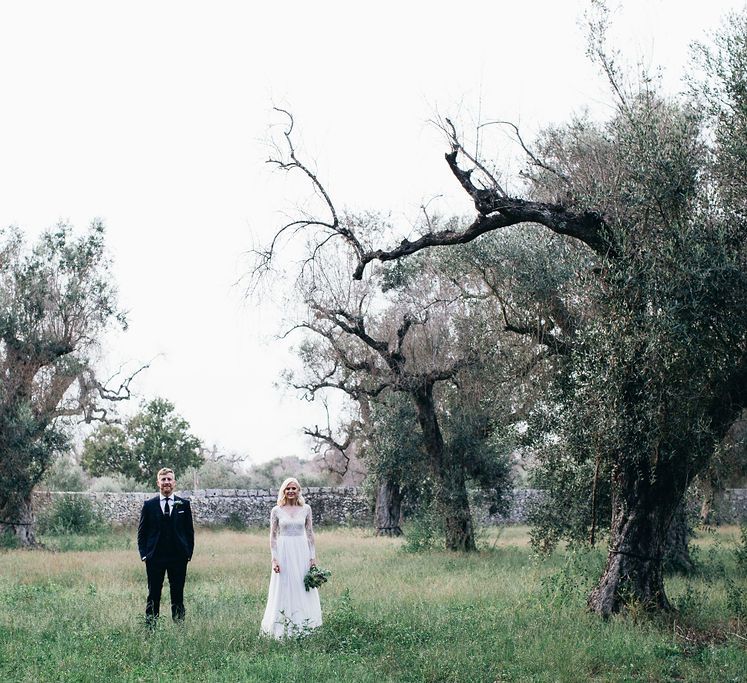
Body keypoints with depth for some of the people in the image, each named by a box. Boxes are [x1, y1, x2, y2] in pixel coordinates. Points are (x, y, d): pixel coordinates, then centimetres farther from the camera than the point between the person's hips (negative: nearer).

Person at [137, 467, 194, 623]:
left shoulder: (184, 504, 5)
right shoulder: (149, 505, 4)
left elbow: (190, 531, 8)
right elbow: (142, 532, 6)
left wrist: (188, 553, 0)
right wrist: (144, 554, -3)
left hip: (178, 557, 1)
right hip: (155, 558, 0)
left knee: (178, 596, 5)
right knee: (153, 595, 3)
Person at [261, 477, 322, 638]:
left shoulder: (306, 509, 4)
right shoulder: (277, 511, 0)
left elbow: (310, 533, 8)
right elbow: (273, 536, 1)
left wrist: (313, 556, 3)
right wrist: (274, 559, -6)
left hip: (302, 552, 2)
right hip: (284, 552, -2)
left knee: (303, 591, 5)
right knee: (284, 590, 1)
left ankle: (303, 625, 14)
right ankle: (284, 628, 7)